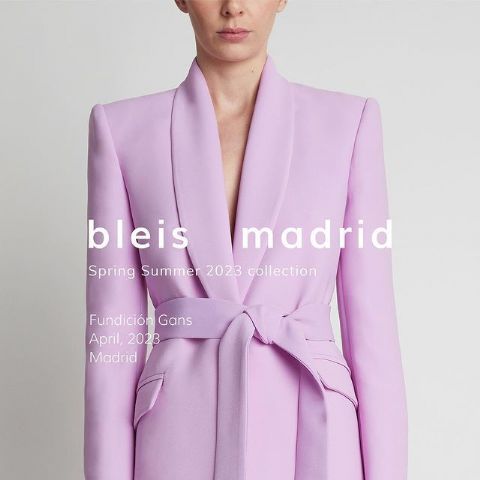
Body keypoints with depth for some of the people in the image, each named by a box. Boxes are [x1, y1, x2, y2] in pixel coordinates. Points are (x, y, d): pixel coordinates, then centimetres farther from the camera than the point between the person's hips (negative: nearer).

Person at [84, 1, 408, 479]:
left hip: (312, 438, 0)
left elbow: (371, 319, 1)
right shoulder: (123, 128, 1)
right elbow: (114, 330, 0)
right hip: (184, 441, 0)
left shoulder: (348, 121, 2)